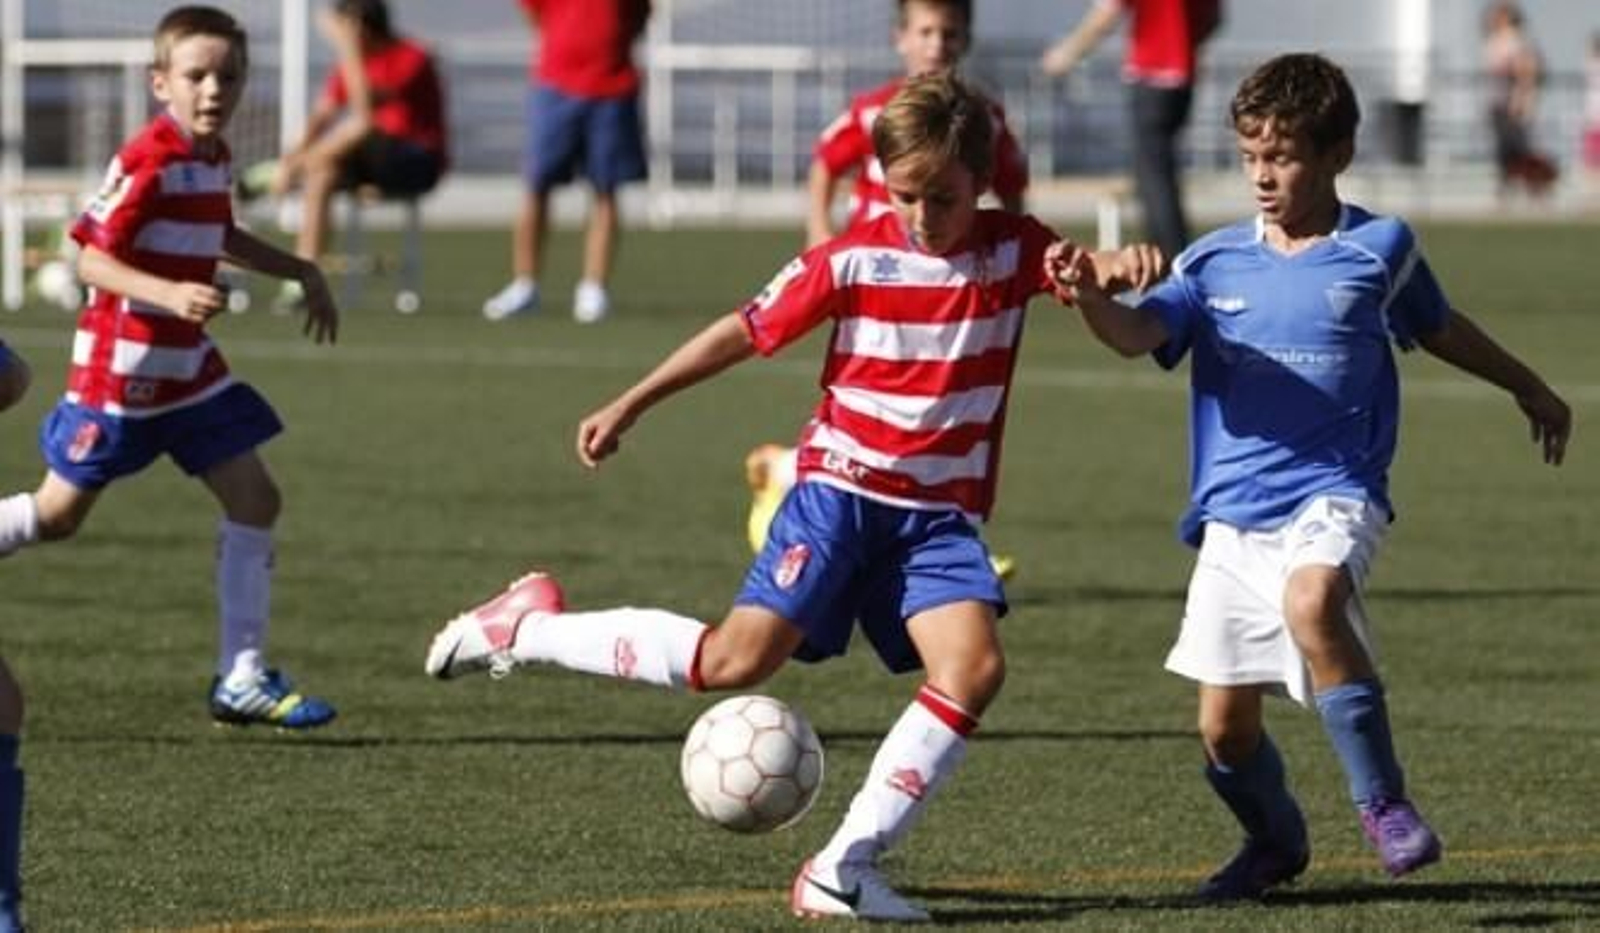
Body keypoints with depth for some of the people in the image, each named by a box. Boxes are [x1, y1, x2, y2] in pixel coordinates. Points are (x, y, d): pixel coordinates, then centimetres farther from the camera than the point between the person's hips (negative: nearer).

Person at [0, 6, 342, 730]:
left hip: (187, 369, 8)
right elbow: (92, 260, -24)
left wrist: (300, 272, 26)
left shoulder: (212, 159, 7)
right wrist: (168, 295, -37)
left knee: (254, 498, 2)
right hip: (120, 366, -8)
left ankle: (242, 679, 6)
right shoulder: (147, 163, -20)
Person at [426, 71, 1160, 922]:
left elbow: (1087, 273, -19)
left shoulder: (1012, 250, -1)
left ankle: (845, 868, -14)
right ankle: (529, 630, 6)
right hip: (841, 486, -3)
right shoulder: (854, 260, -6)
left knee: (974, 666, -19)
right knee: (738, 659, -13)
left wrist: (1120, 266, -44)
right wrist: (630, 405, 3)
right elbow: (746, 330, 1)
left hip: (940, 515, 3)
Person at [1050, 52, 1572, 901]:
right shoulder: (1216, 261, 3)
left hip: (1333, 496, -3)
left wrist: (1528, 388, 34)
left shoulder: (1379, 250, 0)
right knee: (1224, 726, 4)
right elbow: (1138, 334, -12)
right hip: (1233, 512, 3)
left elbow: (1440, 329, 20)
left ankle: (1382, 801, -22)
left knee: (1311, 600, -36)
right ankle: (1275, 842, 35)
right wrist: (1089, 298, -35)